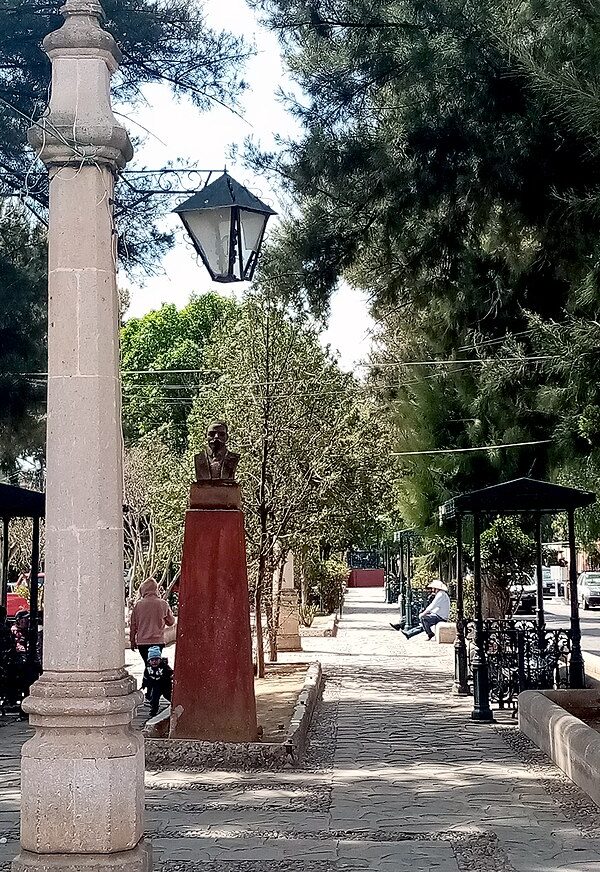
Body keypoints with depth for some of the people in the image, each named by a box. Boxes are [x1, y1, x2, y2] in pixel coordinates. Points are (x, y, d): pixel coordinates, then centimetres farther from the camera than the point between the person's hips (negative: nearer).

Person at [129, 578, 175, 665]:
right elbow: (171, 622, 10)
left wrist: (132, 641, 13)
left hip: (142, 642, 0)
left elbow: (133, 625, 3)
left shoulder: (138, 604, -4)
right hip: (158, 641, 0)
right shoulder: (163, 604, -3)